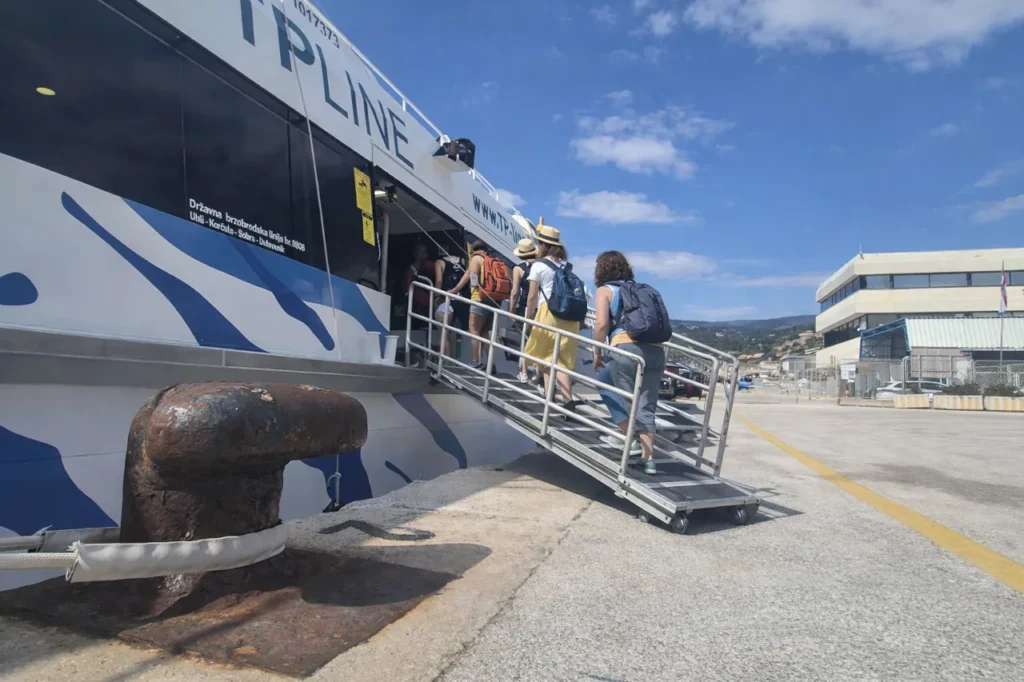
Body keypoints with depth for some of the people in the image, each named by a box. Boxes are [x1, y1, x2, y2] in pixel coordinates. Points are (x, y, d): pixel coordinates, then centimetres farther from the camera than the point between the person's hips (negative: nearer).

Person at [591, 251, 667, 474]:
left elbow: (602, 324, -3)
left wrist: (597, 352, 7)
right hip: (655, 351, 6)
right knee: (646, 407, 8)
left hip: (627, 348, -5)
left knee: (605, 384, 18)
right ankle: (648, 458, 7)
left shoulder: (604, 290, 11)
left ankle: (627, 433, 12)